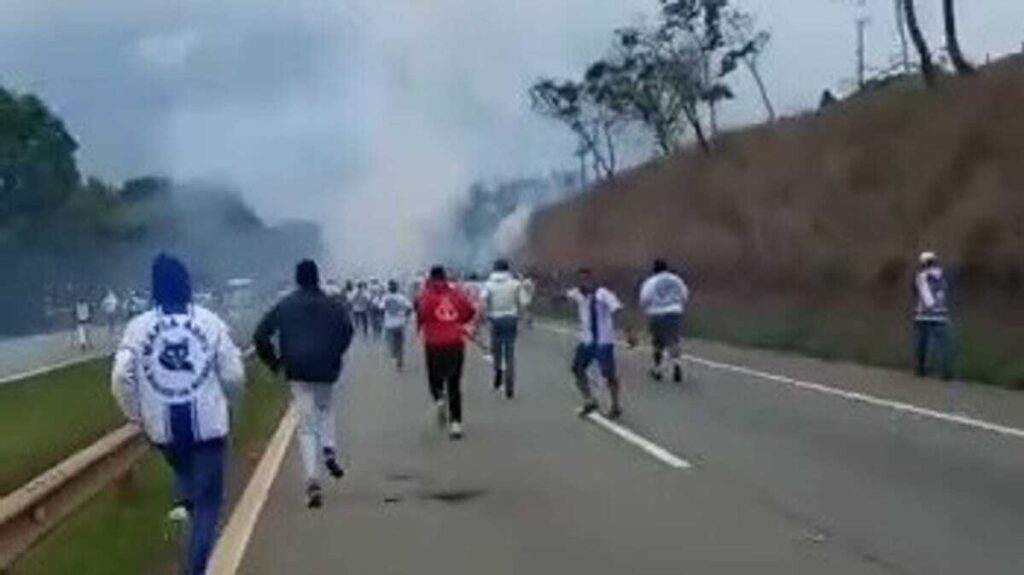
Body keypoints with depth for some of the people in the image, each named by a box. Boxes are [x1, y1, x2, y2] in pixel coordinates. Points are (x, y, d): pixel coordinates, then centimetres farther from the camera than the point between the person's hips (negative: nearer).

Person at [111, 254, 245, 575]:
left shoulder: (138, 326, -4)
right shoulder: (210, 322, -6)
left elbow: (121, 377, -10)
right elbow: (234, 374, -5)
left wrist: (137, 415, 7)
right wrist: (224, 399, 17)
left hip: (163, 426, 2)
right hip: (208, 423, -2)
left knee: (185, 476, 30)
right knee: (208, 496, 5)